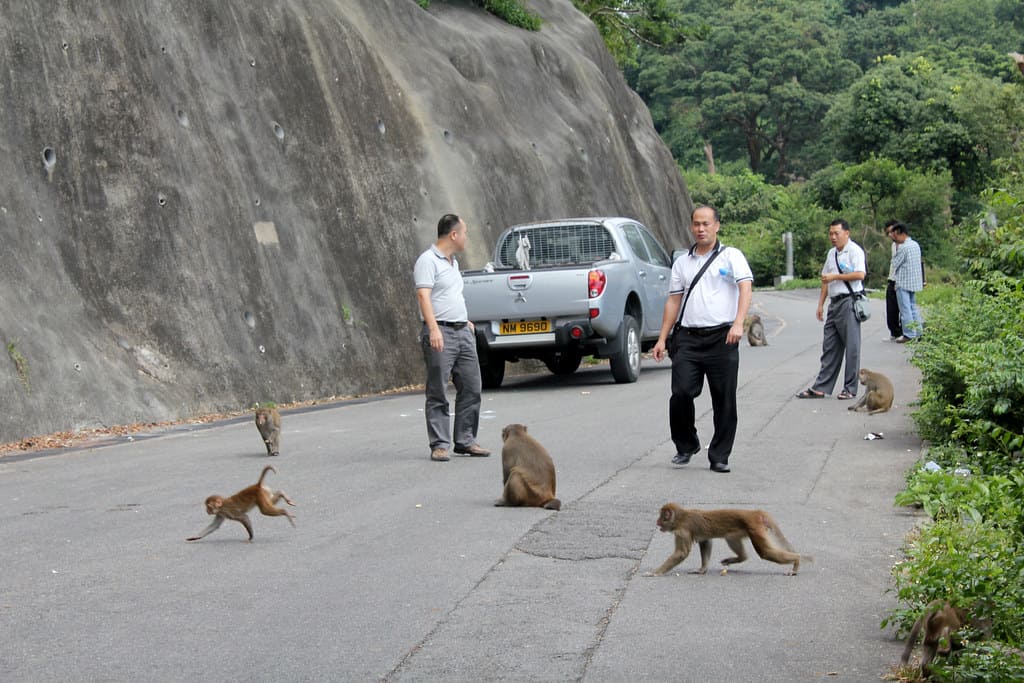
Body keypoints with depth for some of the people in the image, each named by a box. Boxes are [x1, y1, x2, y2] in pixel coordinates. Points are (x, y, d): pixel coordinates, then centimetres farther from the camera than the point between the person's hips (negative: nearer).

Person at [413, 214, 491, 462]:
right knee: (438, 393, -4)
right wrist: (433, 329, -30)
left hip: (462, 332, 9)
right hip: (441, 334, -9)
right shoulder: (428, 261, -10)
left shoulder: (452, 261, 19)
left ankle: (466, 441, 14)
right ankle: (439, 445, -1)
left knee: (471, 388, 7)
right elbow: (423, 295, -20)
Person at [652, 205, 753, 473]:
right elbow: (673, 301, 19)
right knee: (681, 393, -9)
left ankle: (719, 456, 10)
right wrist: (662, 338, 12)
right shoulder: (682, 263, 17)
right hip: (688, 338, 3)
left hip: (722, 338, -3)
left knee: (724, 400, 0)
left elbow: (746, 288, -11)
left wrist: (738, 323, -26)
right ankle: (686, 446, 12)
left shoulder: (731, 256, 3)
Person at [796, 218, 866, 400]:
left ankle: (850, 389, 5)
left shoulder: (854, 250, -7)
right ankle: (820, 388, 8)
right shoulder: (831, 253, 18)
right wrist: (821, 304, 18)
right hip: (835, 302, 8)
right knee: (829, 346, 7)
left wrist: (835, 277, -14)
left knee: (851, 346, -1)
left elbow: (860, 274, -19)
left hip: (849, 302, -8)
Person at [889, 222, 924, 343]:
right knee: (913, 306, 15)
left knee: (905, 308, -4)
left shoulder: (903, 248, -17)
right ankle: (918, 331, 15)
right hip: (915, 281, 9)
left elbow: (895, 264, -10)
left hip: (904, 282, -9)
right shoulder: (916, 245, 10)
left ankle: (909, 334, -3)